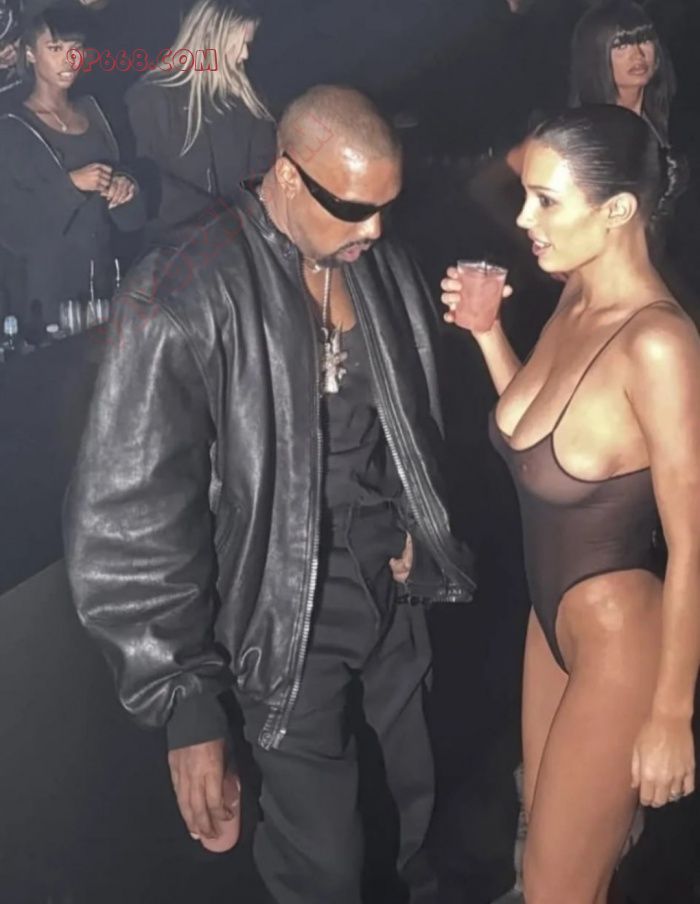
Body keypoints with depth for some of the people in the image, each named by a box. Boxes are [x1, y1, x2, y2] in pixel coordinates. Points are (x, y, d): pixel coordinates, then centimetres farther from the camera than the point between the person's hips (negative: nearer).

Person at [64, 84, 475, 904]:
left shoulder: (384, 267, -2)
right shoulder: (182, 303, -20)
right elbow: (132, 519, -18)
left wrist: (420, 532, 5)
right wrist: (184, 707, -16)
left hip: (394, 590, 6)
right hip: (288, 617, -5)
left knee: (430, 802, 20)